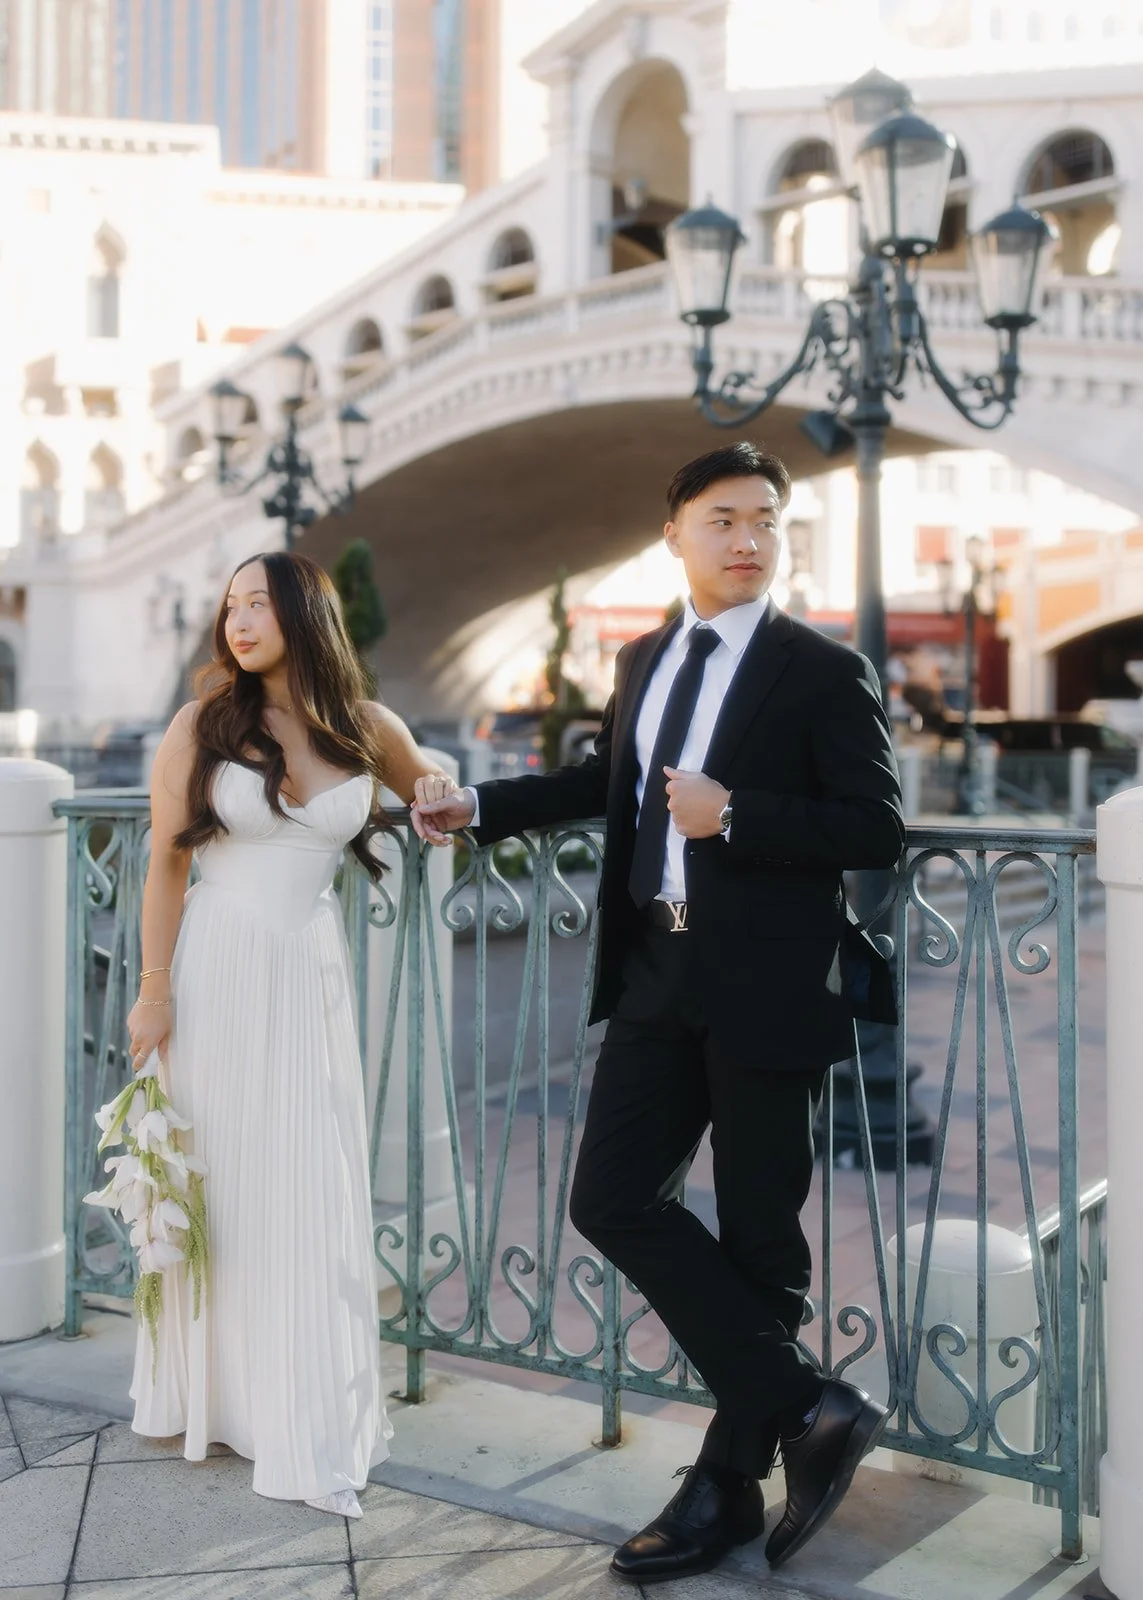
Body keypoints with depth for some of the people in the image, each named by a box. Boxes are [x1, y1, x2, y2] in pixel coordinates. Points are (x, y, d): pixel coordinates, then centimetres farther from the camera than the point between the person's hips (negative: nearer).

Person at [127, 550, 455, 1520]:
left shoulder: (367, 730, 4)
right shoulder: (203, 726, -2)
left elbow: (435, 795, 24)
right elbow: (166, 867, -2)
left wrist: (436, 805, 1)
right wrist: (154, 994, -6)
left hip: (312, 976, 2)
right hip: (219, 972, -1)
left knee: (314, 1192, 2)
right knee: (220, 1183, 5)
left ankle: (314, 1419, 13)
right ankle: (217, 1395, 20)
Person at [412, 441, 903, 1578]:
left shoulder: (823, 671, -6)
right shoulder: (643, 662, 13)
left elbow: (878, 828, -11)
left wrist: (733, 815, -20)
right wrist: (480, 806, 26)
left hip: (767, 985, -6)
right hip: (657, 974, 6)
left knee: (758, 1235, 4)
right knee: (612, 1198, 1)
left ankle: (730, 1482, 21)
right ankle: (806, 1408, 11)